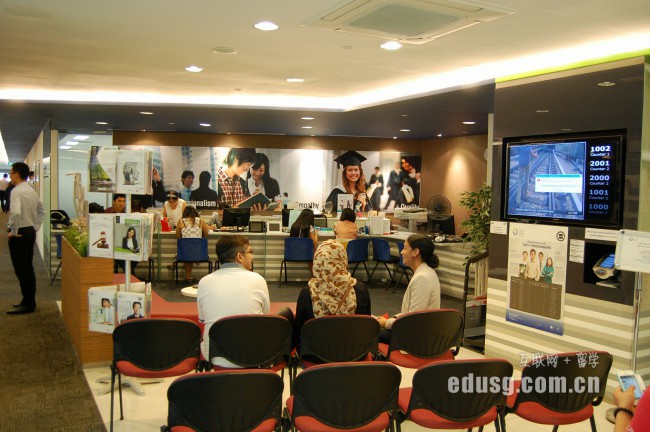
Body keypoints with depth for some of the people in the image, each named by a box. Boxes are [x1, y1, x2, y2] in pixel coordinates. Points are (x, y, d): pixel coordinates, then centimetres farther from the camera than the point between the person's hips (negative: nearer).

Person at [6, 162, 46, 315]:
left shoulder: (16, 191, -17)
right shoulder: (31, 190, 10)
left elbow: (16, 212, -31)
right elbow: (42, 211, 19)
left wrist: (13, 231, -20)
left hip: (19, 234, -9)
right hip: (30, 232, 9)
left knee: (21, 269, -3)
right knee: (28, 268, 15)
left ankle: (27, 304, 2)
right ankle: (29, 300, 23)